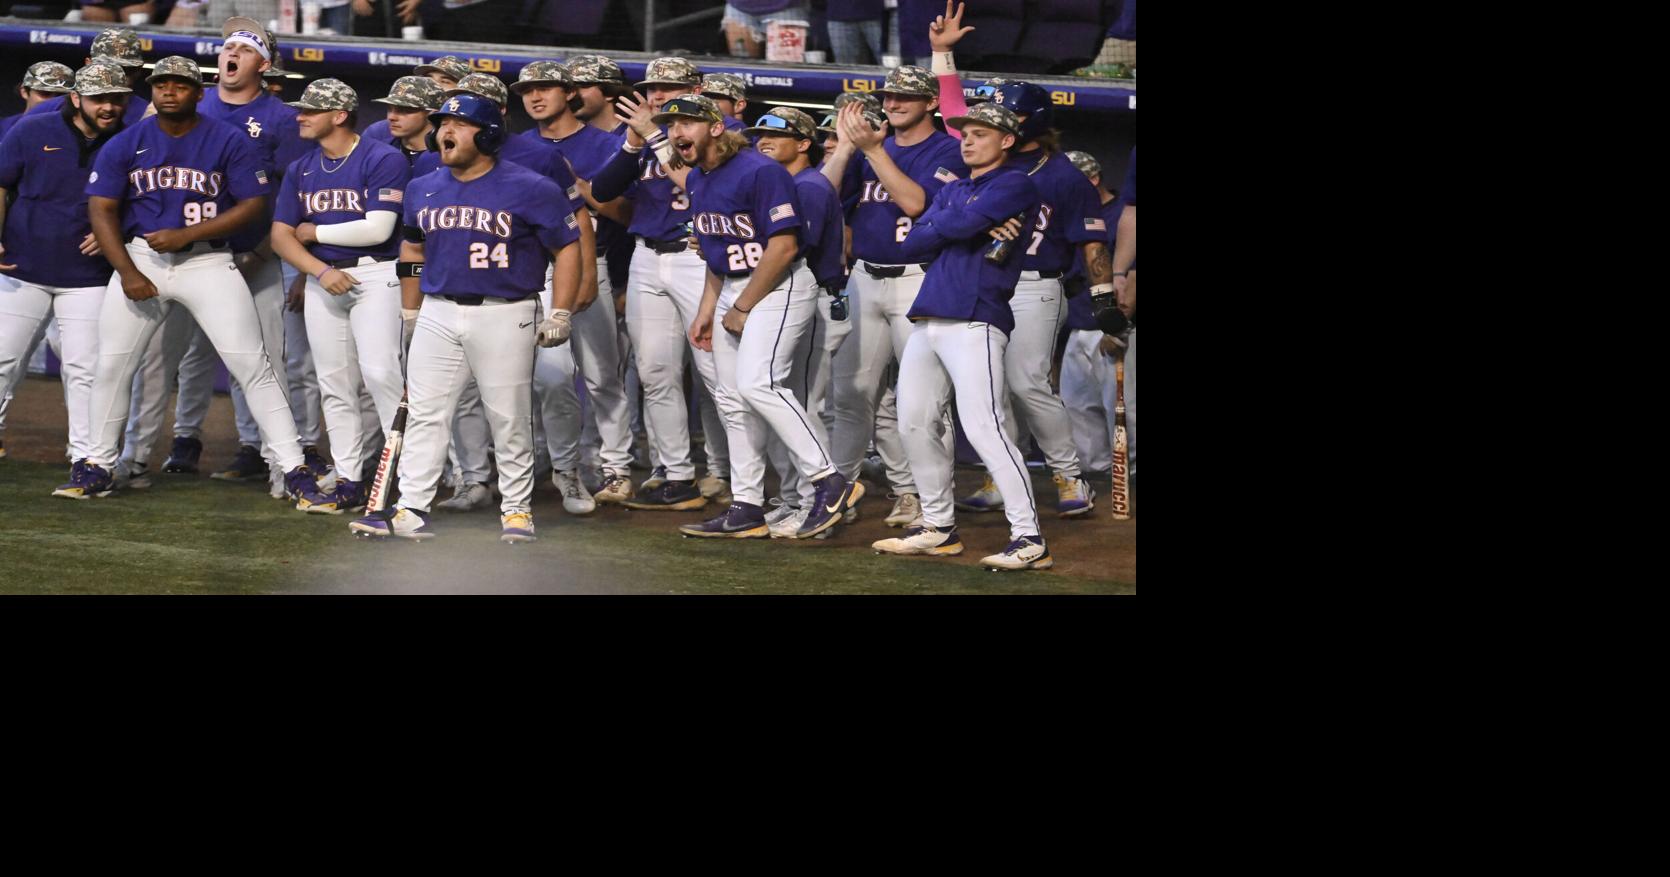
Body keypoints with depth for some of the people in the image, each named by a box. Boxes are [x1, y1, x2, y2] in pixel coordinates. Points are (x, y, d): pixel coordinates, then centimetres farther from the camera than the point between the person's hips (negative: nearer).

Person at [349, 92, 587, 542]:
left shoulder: (530, 189, -8)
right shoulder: (424, 189, 10)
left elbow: (567, 247, -4)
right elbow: (412, 249, 22)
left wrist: (560, 315, -8)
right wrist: (410, 313, 20)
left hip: (504, 316, -5)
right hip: (438, 314, 5)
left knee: (509, 418, 0)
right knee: (424, 415, 0)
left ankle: (517, 510, 12)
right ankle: (411, 511, 2)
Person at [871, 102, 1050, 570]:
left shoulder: (1015, 184, -1)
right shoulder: (951, 191, 23)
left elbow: (964, 223, -16)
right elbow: (914, 244, 10)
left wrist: (941, 226, 6)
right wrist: (978, 229, -2)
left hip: (975, 321, -9)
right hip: (928, 320, 9)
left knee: (983, 427, -17)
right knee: (915, 425, 9)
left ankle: (1029, 538, -17)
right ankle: (939, 527, 21)